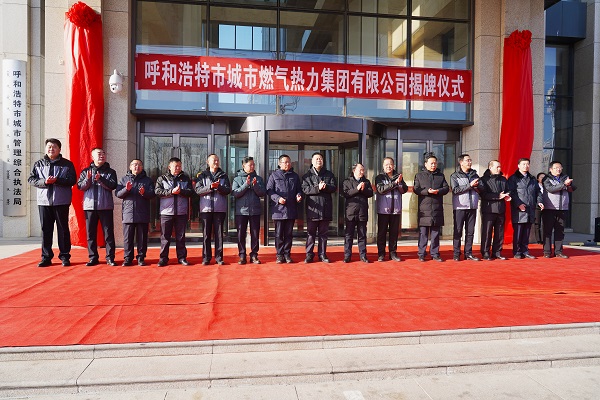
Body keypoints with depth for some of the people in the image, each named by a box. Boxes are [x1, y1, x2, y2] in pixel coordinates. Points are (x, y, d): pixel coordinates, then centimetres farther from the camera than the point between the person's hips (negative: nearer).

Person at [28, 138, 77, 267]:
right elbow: (31, 179, 6)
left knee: (63, 228, 2)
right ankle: (46, 257, 12)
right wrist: (44, 182, -13)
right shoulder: (38, 164, 12)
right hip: (44, 200, 2)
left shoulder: (67, 164, 5)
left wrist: (57, 180, -18)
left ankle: (65, 256, 9)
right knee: (45, 229, 5)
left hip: (61, 202, -2)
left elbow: (72, 180, -5)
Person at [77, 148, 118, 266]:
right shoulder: (86, 171, 12)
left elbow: (112, 186, -6)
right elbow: (80, 187, 3)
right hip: (89, 206, 2)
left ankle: (110, 258, 3)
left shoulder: (110, 172, 8)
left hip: (105, 206, -1)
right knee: (91, 233, 4)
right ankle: (93, 258, 12)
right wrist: (88, 179, -15)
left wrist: (100, 179, -18)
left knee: (109, 232, -2)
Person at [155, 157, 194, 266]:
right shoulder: (162, 178, 8)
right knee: (165, 236, 3)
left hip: (181, 212, 1)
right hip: (166, 212, -1)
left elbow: (191, 191, 1)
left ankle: (182, 257, 14)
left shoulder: (186, 178, 11)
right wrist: (171, 191, -16)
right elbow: (157, 191, -6)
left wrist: (181, 191, -17)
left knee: (181, 236, 7)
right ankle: (163, 258, 11)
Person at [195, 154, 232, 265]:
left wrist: (219, 187, -18)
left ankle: (219, 257, 10)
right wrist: (210, 187, -18)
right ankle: (206, 257, 10)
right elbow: (198, 190, -4)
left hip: (220, 208, 1)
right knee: (206, 234, 2)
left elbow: (228, 190, 0)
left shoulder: (223, 175, 10)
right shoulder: (202, 175, 8)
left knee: (219, 233, 3)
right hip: (206, 208, 0)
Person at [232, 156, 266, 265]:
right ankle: (242, 256, 11)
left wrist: (255, 185, -16)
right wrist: (246, 184, -17)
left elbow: (263, 193, 0)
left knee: (255, 234, 5)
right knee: (241, 234, 2)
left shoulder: (258, 178, 9)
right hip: (241, 210, -1)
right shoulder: (237, 179, 5)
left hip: (255, 210, 1)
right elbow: (235, 193, -7)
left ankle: (254, 255, 14)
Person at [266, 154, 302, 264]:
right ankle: (280, 255, 11)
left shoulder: (295, 176, 14)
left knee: (289, 233, 8)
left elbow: (299, 189, 19)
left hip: (291, 209, 3)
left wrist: (298, 195, -4)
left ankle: (287, 254, 17)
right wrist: (278, 198, -15)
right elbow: (269, 190, -1)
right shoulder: (274, 175, 4)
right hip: (278, 209, -3)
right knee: (279, 234, 2)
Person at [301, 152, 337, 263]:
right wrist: (318, 188, -20)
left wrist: (325, 187, -16)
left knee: (323, 233, 8)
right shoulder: (307, 175, 6)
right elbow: (305, 189, -7)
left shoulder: (329, 174, 13)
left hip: (326, 208, 2)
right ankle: (309, 255, 9)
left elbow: (334, 187, 3)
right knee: (311, 233, 2)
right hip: (312, 208, -2)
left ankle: (322, 254, 16)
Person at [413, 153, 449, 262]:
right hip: (424, 209, -3)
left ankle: (435, 254, 15)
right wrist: (427, 191, -17)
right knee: (423, 233, -1)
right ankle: (421, 254, 6)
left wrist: (438, 191, -12)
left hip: (437, 209, 3)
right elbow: (416, 189, -2)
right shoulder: (419, 175, 7)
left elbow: (446, 188, 8)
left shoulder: (441, 175, 16)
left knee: (436, 233, 7)